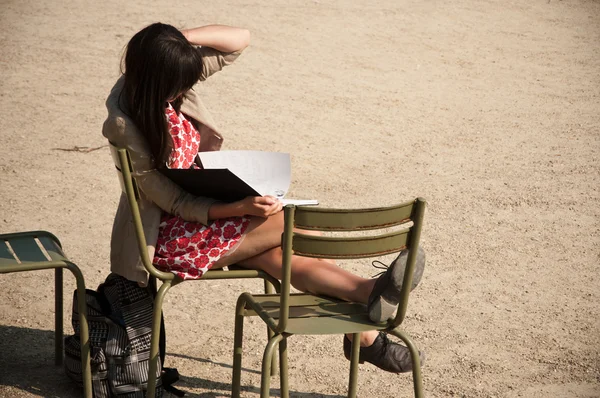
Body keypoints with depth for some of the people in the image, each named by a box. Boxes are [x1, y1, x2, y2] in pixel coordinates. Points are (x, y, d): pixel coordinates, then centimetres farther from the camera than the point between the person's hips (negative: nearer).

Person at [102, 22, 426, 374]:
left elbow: (240, 39, -2)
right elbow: (174, 202, -21)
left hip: (202, 209, 7)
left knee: (281, 254, -17)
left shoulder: (171, 75, -5)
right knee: (287, 222, -21)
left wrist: (185, 38, -19)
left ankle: (364, 334, -22)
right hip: (168, 237, -7)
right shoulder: (125, 129, -24)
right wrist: (241, 207, -32)